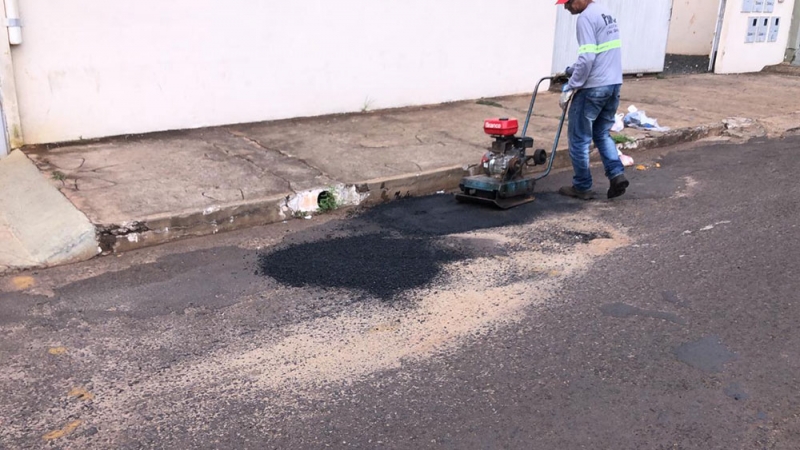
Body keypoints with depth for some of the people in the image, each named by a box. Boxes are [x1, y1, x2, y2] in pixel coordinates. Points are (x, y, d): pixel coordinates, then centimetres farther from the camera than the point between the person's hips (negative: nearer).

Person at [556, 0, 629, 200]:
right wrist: (573, 70, 26)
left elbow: (587, 58, -22)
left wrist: (570, 88, -16)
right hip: (614, 84, 9)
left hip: (593, 88, -9)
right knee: (602, 133, 20)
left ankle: (582, 187, 12)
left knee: (579, 138, 4)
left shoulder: (586, 17, -14)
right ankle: (617, 174, 7)